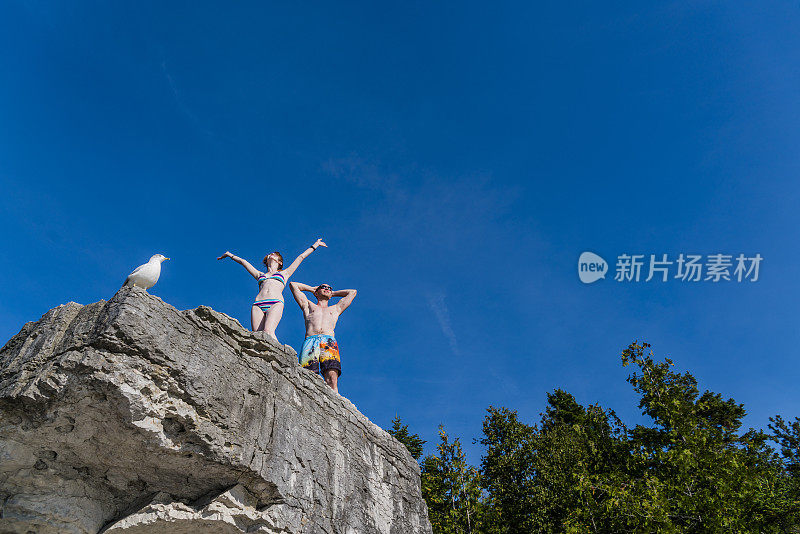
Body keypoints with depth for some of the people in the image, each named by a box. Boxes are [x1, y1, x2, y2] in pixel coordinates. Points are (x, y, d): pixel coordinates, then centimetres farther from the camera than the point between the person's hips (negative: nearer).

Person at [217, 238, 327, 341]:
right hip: (258, 305, 3)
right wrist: (230, 255, 56)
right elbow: (243, 262, 45)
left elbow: (301, 257, 36)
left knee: (268, 332, -29)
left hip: (276, 303, -3)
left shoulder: (284, 273, 30)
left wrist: (315, 245, 42)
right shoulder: (260, 275, 34)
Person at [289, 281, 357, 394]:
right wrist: (312, 289, 48)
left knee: (332, 379, -24)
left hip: (329, 342, 1)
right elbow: (293, 285, 39)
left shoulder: (335, 309, 37)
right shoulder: (308, 305, 34)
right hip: (310, 341, -1)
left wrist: (332, 293, 51)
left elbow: (352, 292, 46)